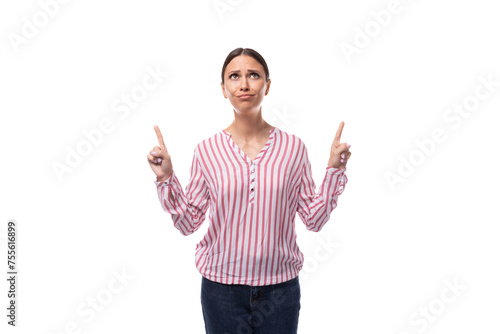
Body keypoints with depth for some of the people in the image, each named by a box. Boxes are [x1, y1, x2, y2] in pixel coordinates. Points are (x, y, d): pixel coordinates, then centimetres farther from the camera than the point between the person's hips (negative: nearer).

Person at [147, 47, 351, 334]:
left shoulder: (293, 147, -4)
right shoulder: (207, 151, -5)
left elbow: (314, 220, -1)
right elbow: (188, 223, -1)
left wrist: (334, 170, -8)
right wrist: (166, 178, -11)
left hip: (280, 286, 1)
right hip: (221, 286, 0)